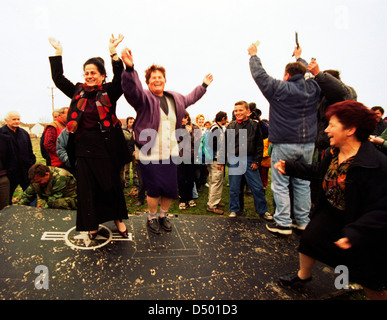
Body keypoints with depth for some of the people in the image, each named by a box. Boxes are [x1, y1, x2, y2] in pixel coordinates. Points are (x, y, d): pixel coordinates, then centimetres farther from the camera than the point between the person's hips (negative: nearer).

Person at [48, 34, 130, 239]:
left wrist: (113, 52, -23)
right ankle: (92, 224, 24)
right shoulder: (78, 92, 9)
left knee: (111, 185, 7)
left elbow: (120, 79, -17)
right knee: (86, 188, 8)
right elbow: (58, 78, 14)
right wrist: (58, 53, 11)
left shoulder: (109, 92, -1)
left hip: (106, 147, -3)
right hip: (83, 148, 4)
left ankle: (118, 219, 27)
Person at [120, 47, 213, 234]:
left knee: (171, 189, 9)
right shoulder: (143, 97, -5)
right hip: (150, 155, -5)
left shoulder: (175, 99, 15)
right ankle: (152, 217, 29)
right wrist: (129, 68, -44)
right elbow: (131, 89, -27)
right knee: (154, 189, 1)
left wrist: (204, 86, 42)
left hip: (170, 154, 5)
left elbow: (190, 99, 34)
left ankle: (163, 215, 35)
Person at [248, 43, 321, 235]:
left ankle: (283, 223, 5)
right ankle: (303, 222, 21)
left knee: (280, 184, 2)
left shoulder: (280, 88, -6)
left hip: (284, 144, -5)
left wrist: (253, 55, 20)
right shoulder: (313, 89, 7)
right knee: (302, 183, 12)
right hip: (308, 144, 6)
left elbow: (259, 75, 3)